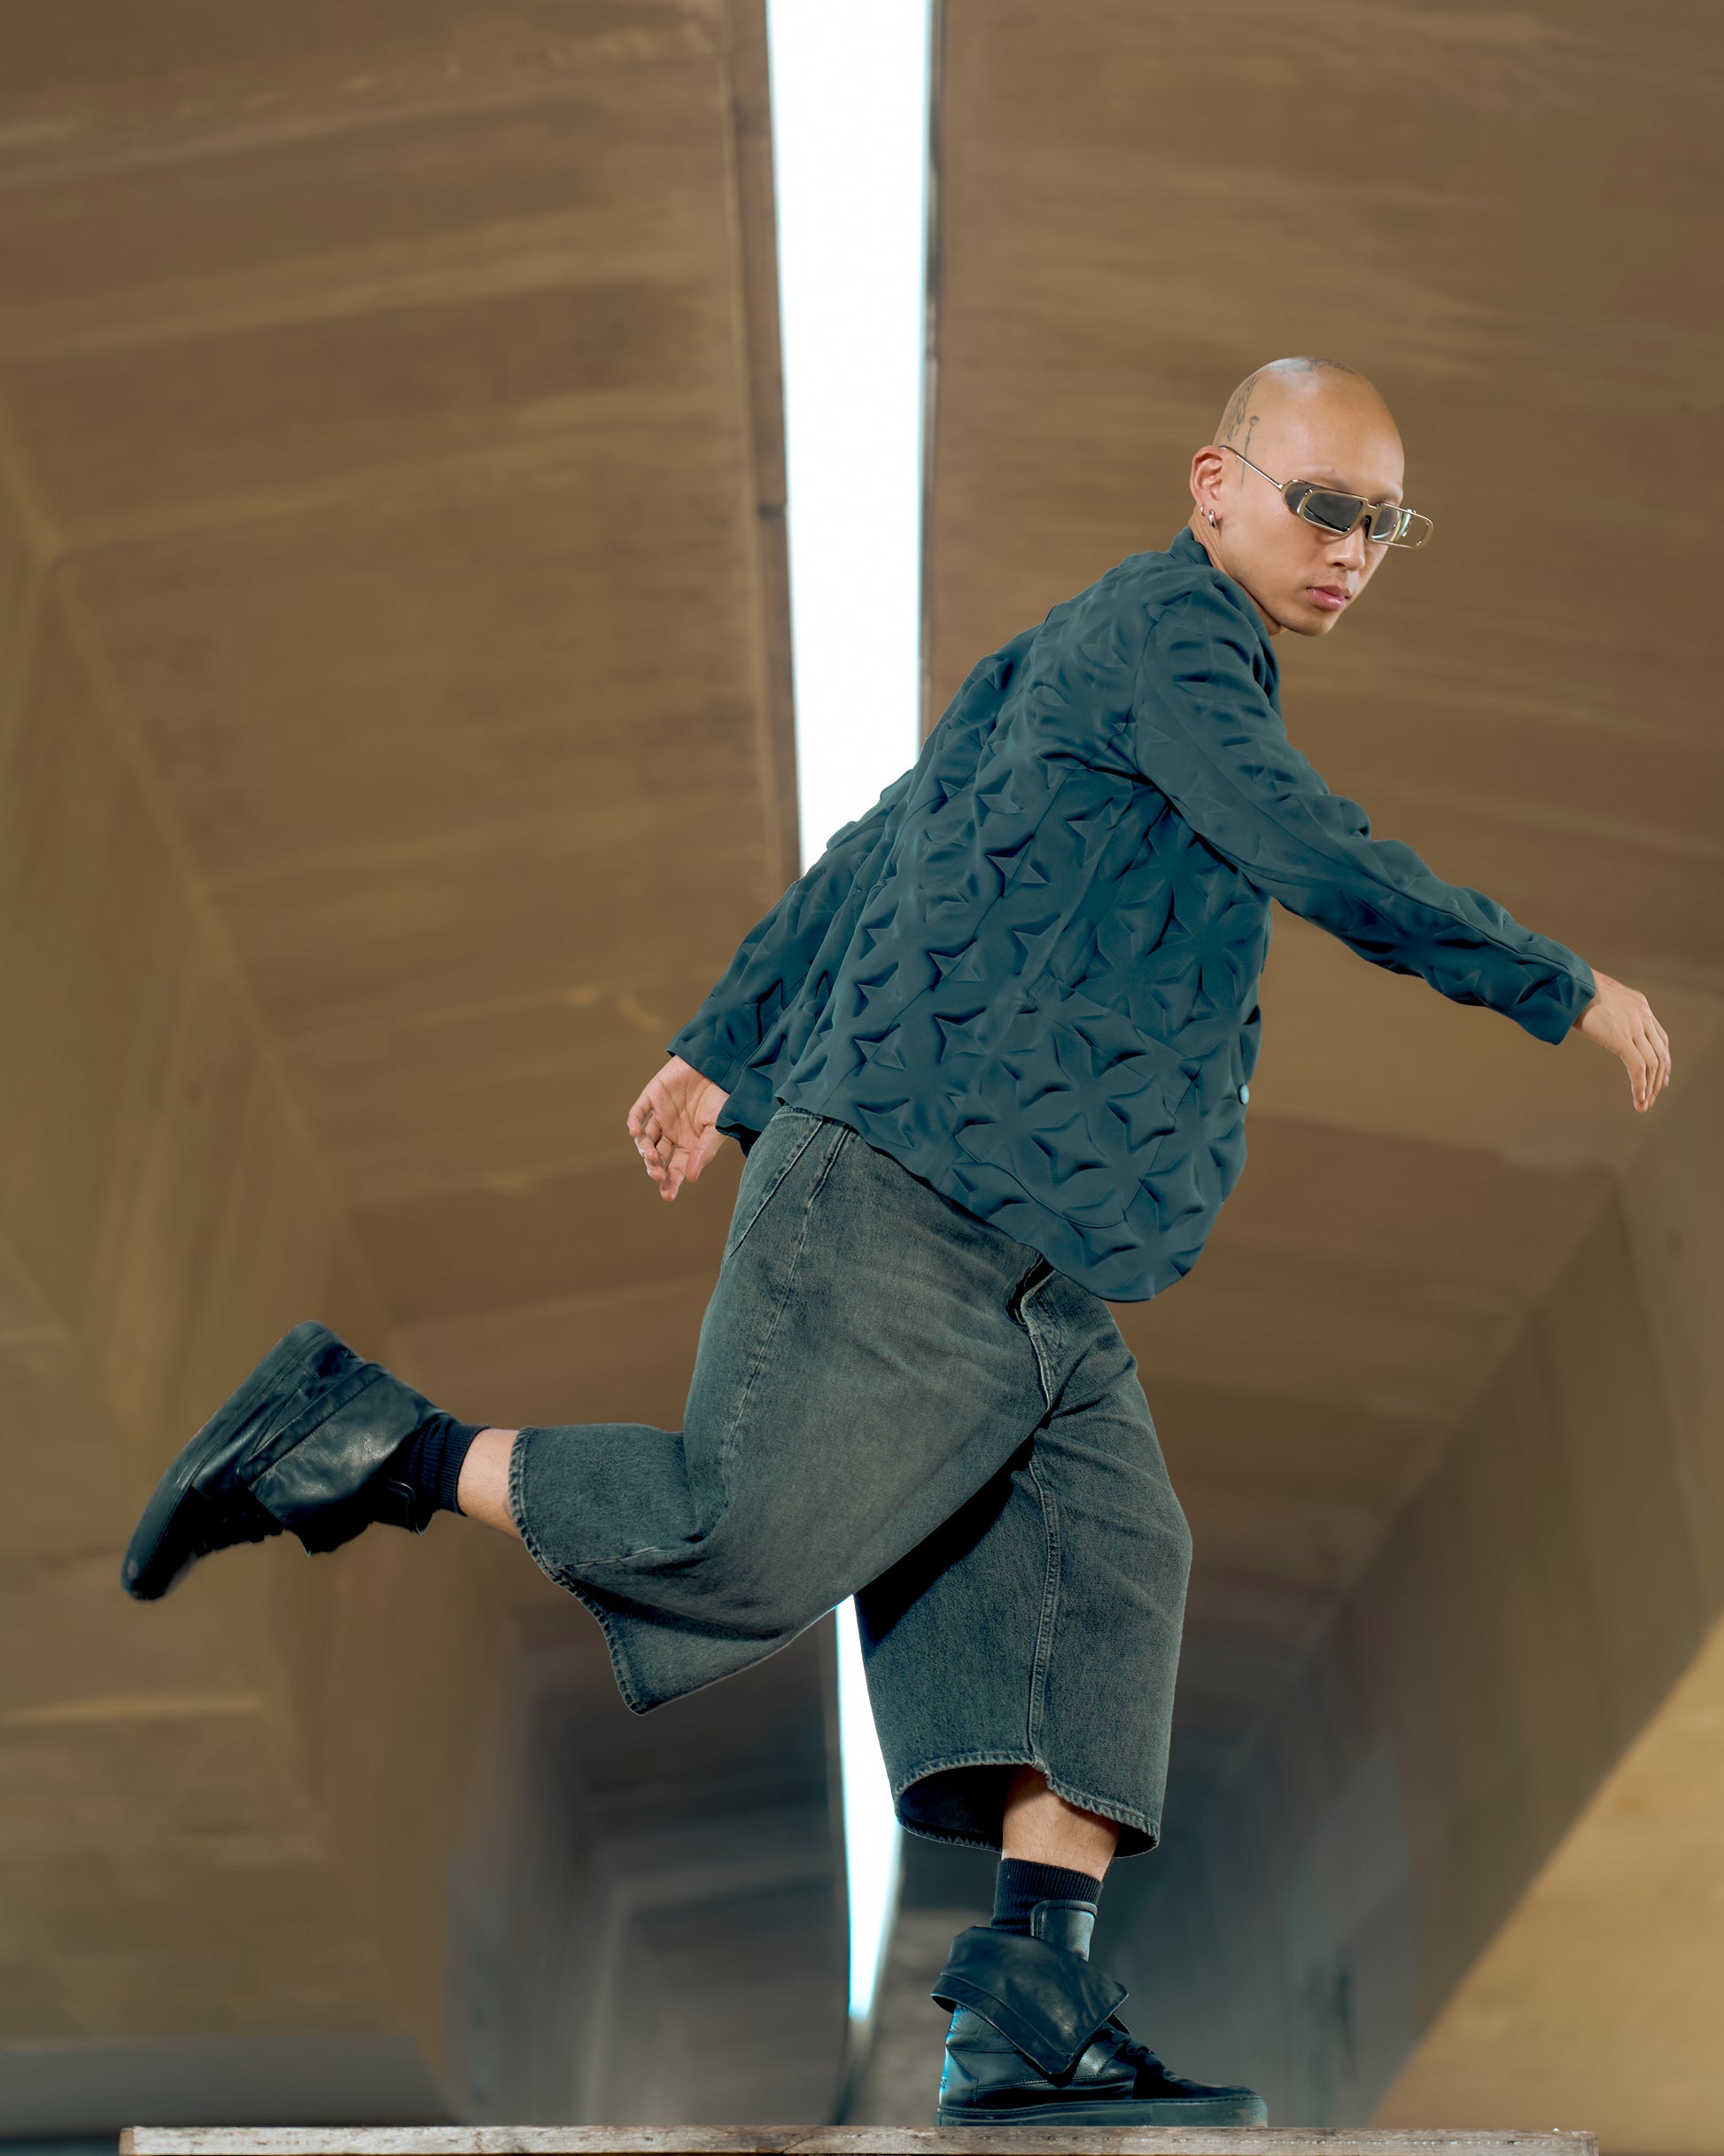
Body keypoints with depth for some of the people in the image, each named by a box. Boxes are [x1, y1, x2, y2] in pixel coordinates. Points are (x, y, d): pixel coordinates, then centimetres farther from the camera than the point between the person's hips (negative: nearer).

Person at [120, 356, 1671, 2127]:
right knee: (751, 1537, -13)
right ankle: (362, 1449, 2)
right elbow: (1319, 858, -17)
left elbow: (865, 857, 26)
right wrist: (1570, 991, -8)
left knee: (1109, 1565, -2)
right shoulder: (1165, 625, -3)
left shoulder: (1082, 656, 26)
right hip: (912, 1199, -10)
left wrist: (720, 1052, 28)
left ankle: (1027, 2004, -4)